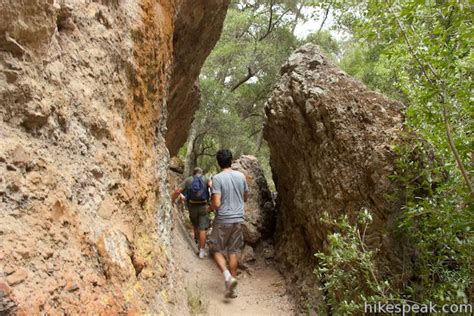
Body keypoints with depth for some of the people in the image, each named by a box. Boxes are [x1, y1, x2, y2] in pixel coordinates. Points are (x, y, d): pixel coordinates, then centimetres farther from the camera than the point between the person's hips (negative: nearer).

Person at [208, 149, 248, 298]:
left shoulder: (217, 178, -13)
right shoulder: (241, 176, 2)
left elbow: (216, 203, -18)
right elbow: (245, 197, 15)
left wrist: (210, 209, 2)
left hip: (223, 220, -4)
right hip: (238, 219, 5)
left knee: (216, 250, 10)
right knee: (233, 252, 12)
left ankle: (228, 276, -11)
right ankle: (232, 288, 16)